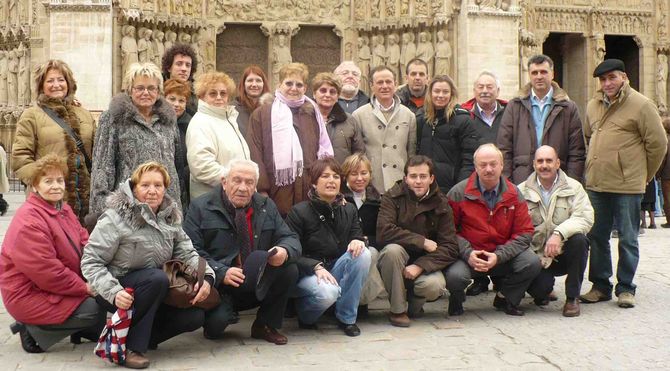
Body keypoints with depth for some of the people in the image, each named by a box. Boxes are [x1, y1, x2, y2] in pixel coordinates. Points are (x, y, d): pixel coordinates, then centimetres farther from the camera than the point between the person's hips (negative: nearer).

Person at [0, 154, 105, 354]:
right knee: (94, 312, -17)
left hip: (63, 285, 9)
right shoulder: (28, 221, -24)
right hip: (30, 295, -9)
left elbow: (84, 242, 2)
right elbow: (47, 272, -27)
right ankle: (34, 331, -4)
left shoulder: (63, 209, 8)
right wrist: (84, 287, -19)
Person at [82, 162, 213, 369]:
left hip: (154, 289, 6)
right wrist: (114, 292, -32)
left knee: (195, 317, -13)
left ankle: (144, 336, 8)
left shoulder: (170, 218, 3)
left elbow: (187, 253, -1)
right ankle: (130, 346, -22)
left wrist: (206, 277, -21)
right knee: (157, 278, -34)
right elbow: (90, 262, -18)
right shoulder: (116, 218, -17)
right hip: (122, 289, -6)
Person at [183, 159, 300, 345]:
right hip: (219, 285, -4)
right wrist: (220, 273, -25)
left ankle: (265, 326, 1)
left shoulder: (267, 206, 11)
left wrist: (285, 251, -18)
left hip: (258, 285, 4)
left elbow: (291, 239, 8)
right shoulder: (201, 207, -2)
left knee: (289, 270, -21)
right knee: (217, 320, -32)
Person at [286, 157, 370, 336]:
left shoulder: (349, 209, 5)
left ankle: (347, 318, -10)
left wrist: (358, 241, -21)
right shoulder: (299, 212, -9)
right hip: (306, 273, -5)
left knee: (363, 254, -23)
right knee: (328, 292, -37)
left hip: (336, 271, 5)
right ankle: (304, 314, 2)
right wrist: (316, 267, -27)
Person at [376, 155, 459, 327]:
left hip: (424, 262, 1)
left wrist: (420, 266, -23)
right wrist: (422, 242, -22)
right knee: (392, 249, -33)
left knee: (435, 286, -30)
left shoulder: (441, 204, -2)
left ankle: (414, 304, 8)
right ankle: (398, 310, -16)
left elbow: (450, 248, -10)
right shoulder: (393, 197, -6)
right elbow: (383, 232, -22)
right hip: (397, 264, -1)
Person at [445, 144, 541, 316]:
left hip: (503, 258, 3)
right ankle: (456, 300, 8)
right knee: (454, 276, -33)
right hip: (469, 256, -2)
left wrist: (499, 256, -16)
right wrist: (467, 253, -21)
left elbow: (524, 233, -2)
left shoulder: (514, 194, 1)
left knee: (532, 262, -22)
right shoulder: (459, 192, -5)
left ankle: (505, 299, 8)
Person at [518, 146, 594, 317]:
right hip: (537, 255, -1)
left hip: (565, 252, 1)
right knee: (540, 288, -27)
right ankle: (543, 292, 16)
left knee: (579, 240, -31)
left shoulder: (574, 187, 2)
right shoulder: (522, 191, 2)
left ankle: (572, 298, -12)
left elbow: (585, 218, -15)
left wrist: (559, 233, -31)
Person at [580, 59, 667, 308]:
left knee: (628, 239, 3)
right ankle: (600, 286, 21)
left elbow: (658, 143, -5)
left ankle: (625, 288, 14)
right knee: (596, 237, 10)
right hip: (596, 184, 6)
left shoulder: (641, 105, -7)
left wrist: (644, 175, 1)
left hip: (627, 186, -6)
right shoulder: (593, 106, 11)